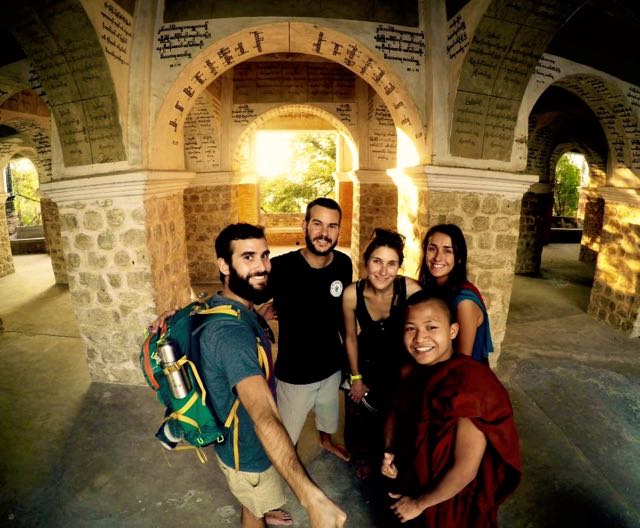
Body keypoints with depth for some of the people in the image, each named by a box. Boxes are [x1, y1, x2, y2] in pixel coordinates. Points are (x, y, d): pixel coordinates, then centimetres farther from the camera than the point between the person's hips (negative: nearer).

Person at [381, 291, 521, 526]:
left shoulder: (469, 386, -32)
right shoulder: (414, 370, -11)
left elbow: (465, 470, -27)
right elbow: (397, 412, 6)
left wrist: (419, 503, -14)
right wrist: (389, 453, -11)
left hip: (454, 503, -5)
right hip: (414, 481, 6)